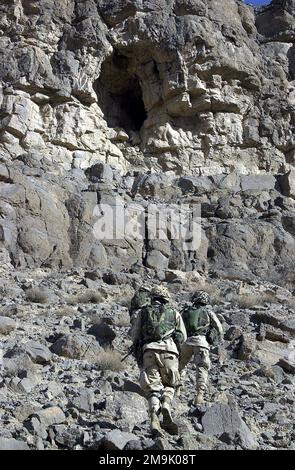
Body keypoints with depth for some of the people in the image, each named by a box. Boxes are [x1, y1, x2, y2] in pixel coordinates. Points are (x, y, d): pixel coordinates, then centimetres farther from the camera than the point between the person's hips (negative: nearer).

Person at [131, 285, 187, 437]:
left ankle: (154, 418, -22)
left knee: (153, 387, 1)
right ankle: (166, 407, -12)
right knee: (169, 385, 16)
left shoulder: (143, 312, 20)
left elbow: (134, 336, 17)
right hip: (169, 350, 0)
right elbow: (183, 337, 18)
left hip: (148, 351, 0)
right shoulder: (174, 313, 20)